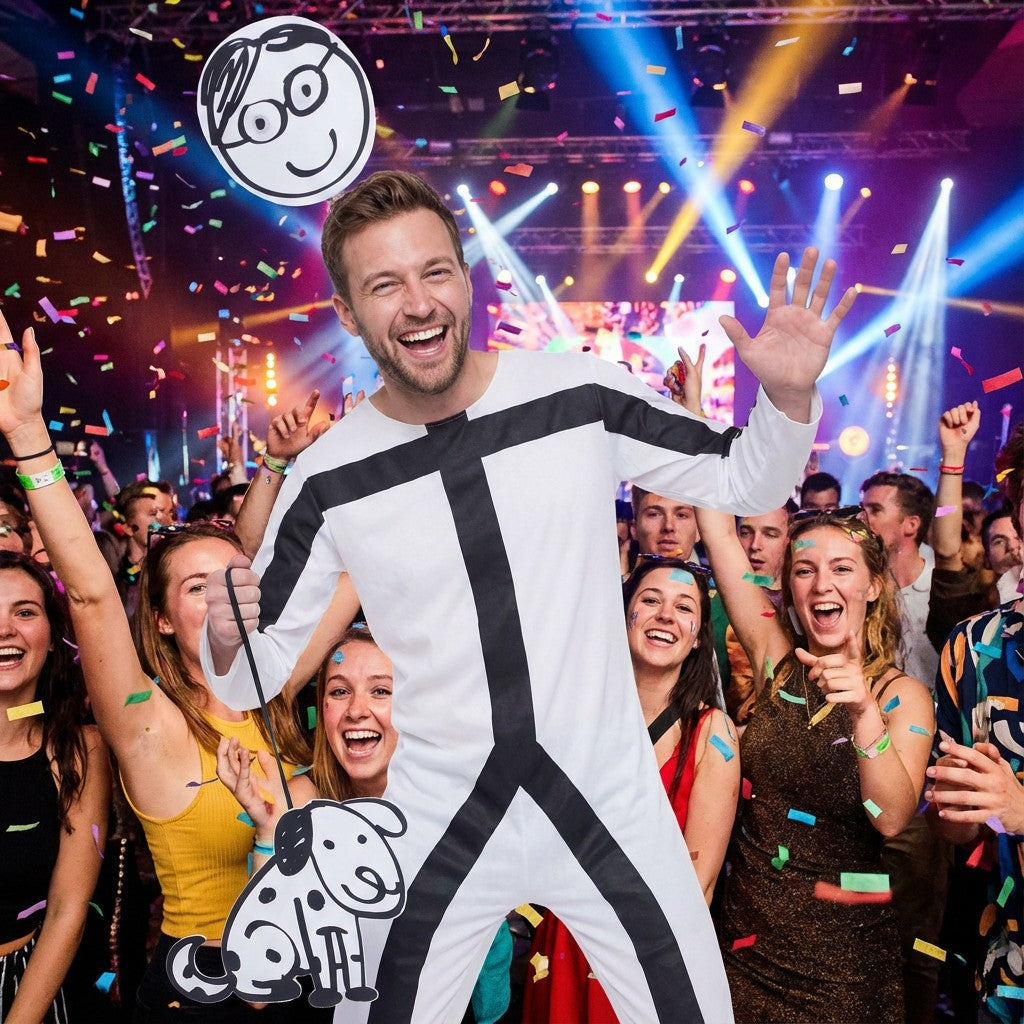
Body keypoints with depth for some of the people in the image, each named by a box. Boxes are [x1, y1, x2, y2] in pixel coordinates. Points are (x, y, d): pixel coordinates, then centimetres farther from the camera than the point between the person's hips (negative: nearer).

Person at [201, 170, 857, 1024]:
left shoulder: (582, 395, -11)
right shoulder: (327, 480, -11)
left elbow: (745, 483, 1)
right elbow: (258, 676, -1)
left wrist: (789, 396, -18)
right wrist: (226, 642, -24)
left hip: (611, 796, 1)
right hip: (437, 819, 0)